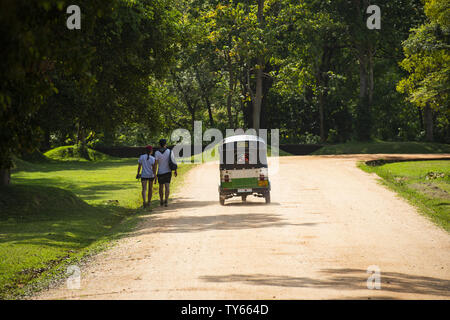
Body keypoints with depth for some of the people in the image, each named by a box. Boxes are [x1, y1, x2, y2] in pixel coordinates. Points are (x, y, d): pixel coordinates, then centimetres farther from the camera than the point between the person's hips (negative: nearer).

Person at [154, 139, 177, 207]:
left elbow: (156, 164, -15)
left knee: (161, 187, 17)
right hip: (168, 172, 0)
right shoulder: (170, 151, -7)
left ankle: (161, 201, 29)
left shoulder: (157, 153, -9)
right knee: (167, 187, -5)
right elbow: (173, 161, -3)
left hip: (160, 173, 0)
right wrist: (175, 171, 9)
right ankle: (166, 201, -22)